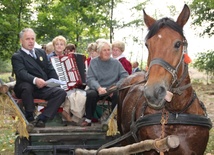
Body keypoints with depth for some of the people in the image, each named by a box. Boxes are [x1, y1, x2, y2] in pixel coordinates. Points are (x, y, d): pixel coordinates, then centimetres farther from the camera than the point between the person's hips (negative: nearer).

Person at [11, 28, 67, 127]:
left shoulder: (41, 52, 20)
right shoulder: (17, 57, -1)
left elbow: (50, 69, 16)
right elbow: (22, 73, -20)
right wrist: (35, 80, -40)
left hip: (44, 88, 5)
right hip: (28, 88, -5)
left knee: (61, 92, -20)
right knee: (26, 86, -38)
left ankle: (41, 118, -24)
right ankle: (30, 118, -18)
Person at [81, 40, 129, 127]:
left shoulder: (116, 63, 10)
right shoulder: (94, 62, 8)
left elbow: (125, 76, -1)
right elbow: (90, 79, -4)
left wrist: (116, 87, -19)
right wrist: (99, 88, -24)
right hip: (97, 89, 0)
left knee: (118, 94, -32)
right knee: (91, 94, -32)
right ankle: (88, 119, -15)